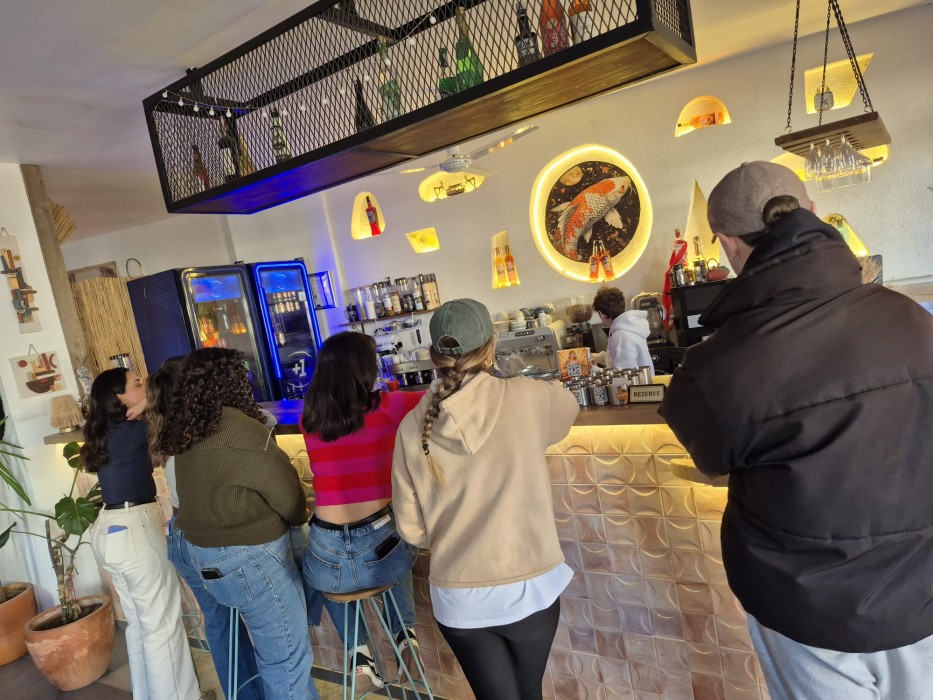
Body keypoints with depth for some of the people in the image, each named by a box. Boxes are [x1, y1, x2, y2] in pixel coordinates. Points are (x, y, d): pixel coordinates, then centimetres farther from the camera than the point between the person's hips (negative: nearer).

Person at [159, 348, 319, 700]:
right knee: (287, 655, 6)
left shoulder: (186, 431, 4)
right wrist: (300, 515, 6)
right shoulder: (239, 429, -22)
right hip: (248, 556, -9)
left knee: (272, 648, 26)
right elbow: (287, 495, -14)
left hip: (205, 551, 9)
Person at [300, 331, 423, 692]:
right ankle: (405, 637, 22)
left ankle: (359, 654, 24)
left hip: (328, 560, 2)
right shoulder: (387, 407, -9)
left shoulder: (310, 417, 1)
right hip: (379, 548, -1)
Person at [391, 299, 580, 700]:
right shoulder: (525, 399, -14)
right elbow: (569, 405, 11)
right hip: (529, 589, 0)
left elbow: (411, 529, -2)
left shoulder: (413, 427, -9)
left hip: (458, 598, 1)